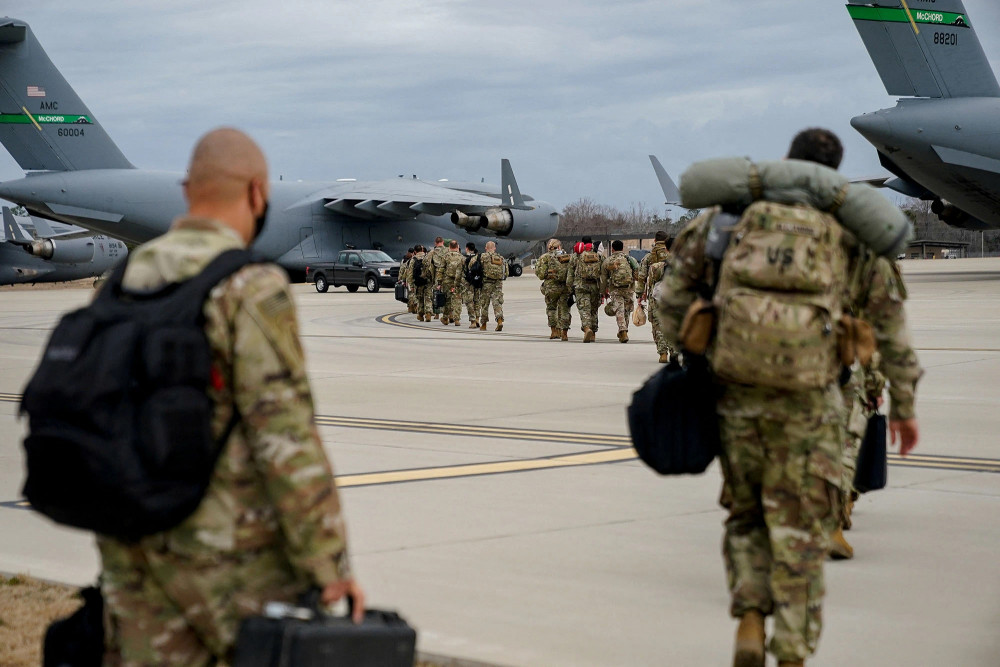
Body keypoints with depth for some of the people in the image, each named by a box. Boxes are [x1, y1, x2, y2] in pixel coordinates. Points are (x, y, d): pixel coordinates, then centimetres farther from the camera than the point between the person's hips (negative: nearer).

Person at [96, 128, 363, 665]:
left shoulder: (127, 284, 8)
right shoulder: (253, 288, -16)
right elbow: (286, 437, -21)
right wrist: (332, 565, -16)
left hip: (142, 546, 7)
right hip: (235, 553, -7)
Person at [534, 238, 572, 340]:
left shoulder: (545, 257, 1)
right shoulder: (568, 257, 10)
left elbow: (541, 274, -5)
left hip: (552, 287, -2)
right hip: (566, 286, 2)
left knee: (551, 308, 14)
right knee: (564, 309, 6)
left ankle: (554, 330, 8)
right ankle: (564, 333, 2)